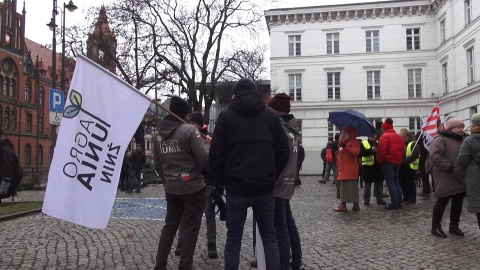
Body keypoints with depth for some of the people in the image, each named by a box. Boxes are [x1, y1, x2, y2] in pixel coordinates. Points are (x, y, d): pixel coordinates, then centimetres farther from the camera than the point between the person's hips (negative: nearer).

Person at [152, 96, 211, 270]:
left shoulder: (158, 134, 7)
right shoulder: (190, 130, -13)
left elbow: (157, 165, 13)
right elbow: (205, 159, -17)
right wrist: (204, 144, 1)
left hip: (171, 189, 6)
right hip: (193, 187, -6)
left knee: (170, 225, 18)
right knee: (191, 227, 6)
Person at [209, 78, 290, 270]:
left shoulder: (226, 115, 2)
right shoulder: (271, 114, 9)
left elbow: (216, 153, -4)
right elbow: (283, 150, 6)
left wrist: (220, 182, 6)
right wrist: (272, 177, 13)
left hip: (236, 188, -2)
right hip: (265, 188, 2)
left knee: (233, 238, 8)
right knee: (269, 237, 11)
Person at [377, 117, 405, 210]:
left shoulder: (384, 136, -12)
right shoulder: (398, 136, 12)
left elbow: (381, 150, -19)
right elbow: (403, 149, 12)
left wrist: (379, 161, -8)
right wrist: (399, 158, 19)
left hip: (387, 161, -8)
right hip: (397, 161, 8)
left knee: (390, 183, -5)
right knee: (396, 182, 15)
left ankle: (394, 204, -5)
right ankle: (399, 202, 18)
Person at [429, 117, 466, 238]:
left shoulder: (460, 140, 18)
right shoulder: (441, 139, -11)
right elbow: (434, 156, -24)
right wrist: (448, 167, -23)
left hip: (459, 178, 9)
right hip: (446, 178, -9)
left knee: (458, 202, 12)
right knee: (442, 201, -4)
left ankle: (454, 226, 25)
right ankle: (435, 227, 7)